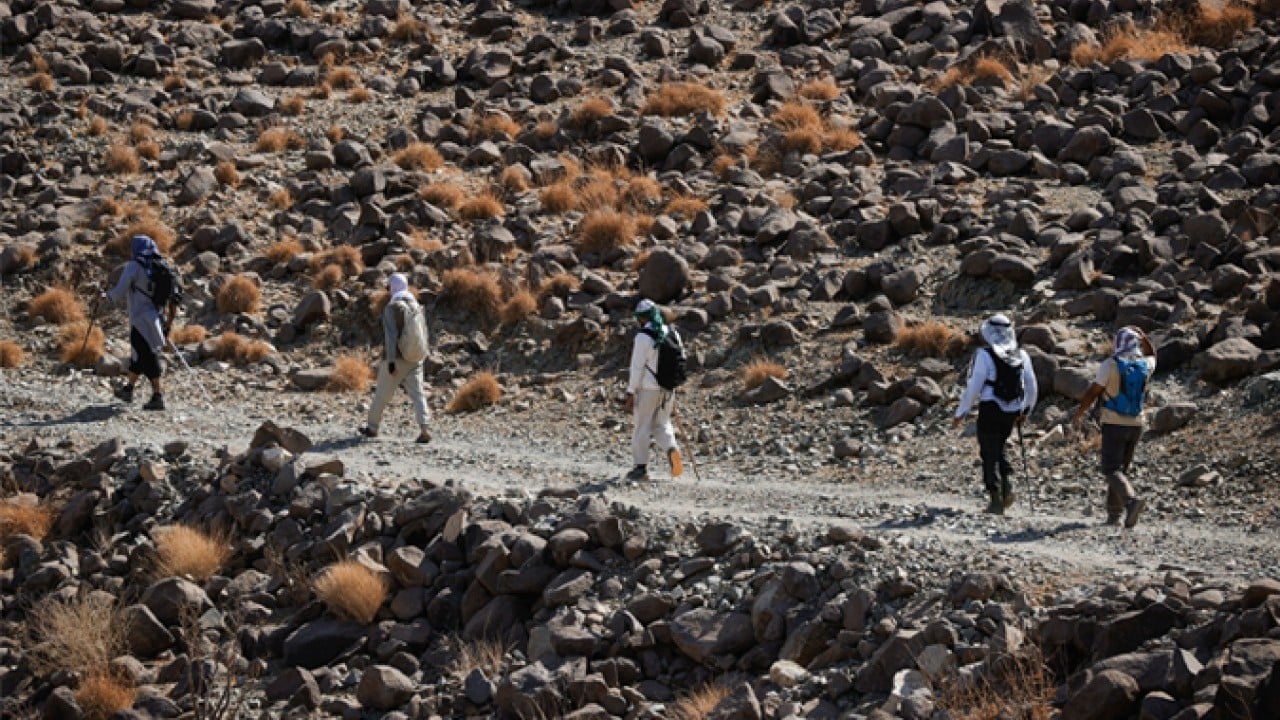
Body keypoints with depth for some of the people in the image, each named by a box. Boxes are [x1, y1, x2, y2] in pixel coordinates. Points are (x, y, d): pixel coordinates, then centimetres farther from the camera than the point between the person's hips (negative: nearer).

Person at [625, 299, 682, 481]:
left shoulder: (643, 337, -13)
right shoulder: (670, 333, 6)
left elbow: (637, 367, -15)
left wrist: (630, 393, -10)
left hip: (647, 388, -6)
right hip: (668, 389, 6)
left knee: (642, 427, 5)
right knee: (661, 425, 16)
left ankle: (641, 468, 8)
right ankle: (672, 449, -12)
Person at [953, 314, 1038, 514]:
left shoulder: (984, 355, -12)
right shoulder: (1021, 355, 4)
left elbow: (973, 387, -12)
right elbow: (1032, 387, 11)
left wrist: (961, 413, -2)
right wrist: (1025, 411, 25)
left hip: (990, 411, -5)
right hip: (1012, 413, 5)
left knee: (989, 454, 4)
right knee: (998, 449, 24)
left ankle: (996, 499, -1)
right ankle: (1008, 479, 1)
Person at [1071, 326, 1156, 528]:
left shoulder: (1110, 365, -10)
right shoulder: (1145, 366, 4)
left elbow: (1093, 392, -10)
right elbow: (1151, 354, 29)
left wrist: (1078, 414, 3)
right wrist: (1143, 336, 16)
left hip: (1114, 424, -5)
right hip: (1135, 425, 5)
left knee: (1112, 470, -8)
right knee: (1120, 468, 17)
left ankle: (1131, 500, -33)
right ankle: (1114, 514, 14)